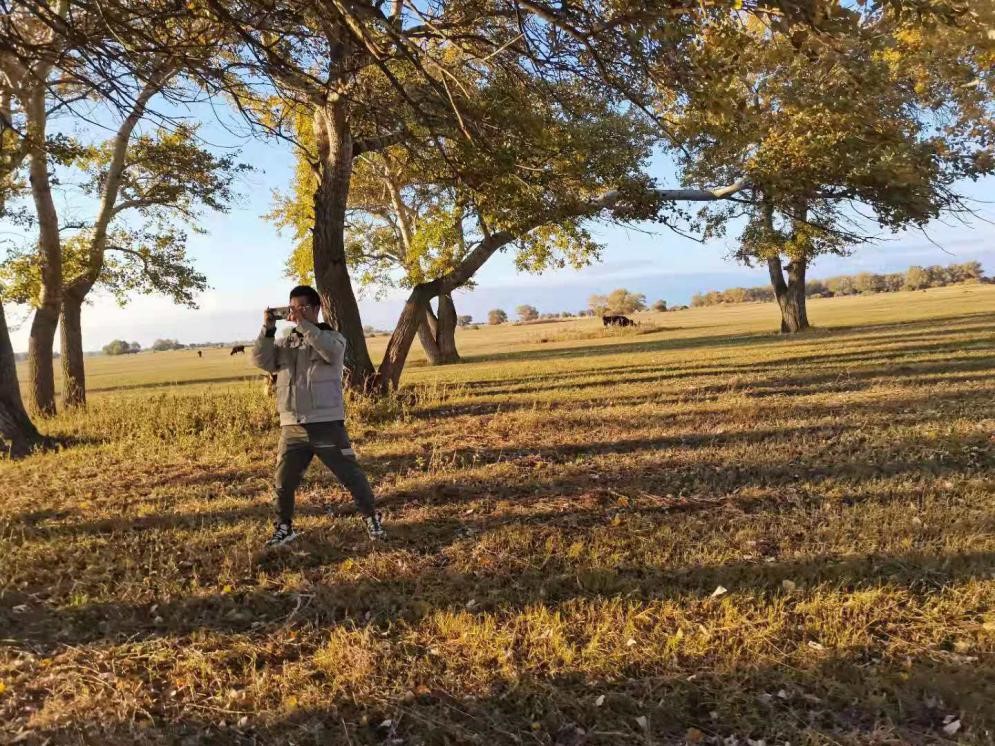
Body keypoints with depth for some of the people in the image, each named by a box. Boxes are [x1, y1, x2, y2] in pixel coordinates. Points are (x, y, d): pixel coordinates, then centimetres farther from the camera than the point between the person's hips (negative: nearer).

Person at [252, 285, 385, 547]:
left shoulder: (332, 338, 1)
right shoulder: (284, 343, 13)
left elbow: (331, 351, -23)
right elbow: (261, 361, -2)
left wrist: (303, 324, -25)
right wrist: (268, 329, -12)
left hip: (327, 424, -3)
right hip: (292, 427, 4)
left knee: (351, 475, 3)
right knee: (283, 482, 8)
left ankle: (371, 517, 20)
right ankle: (284, 527, 27)